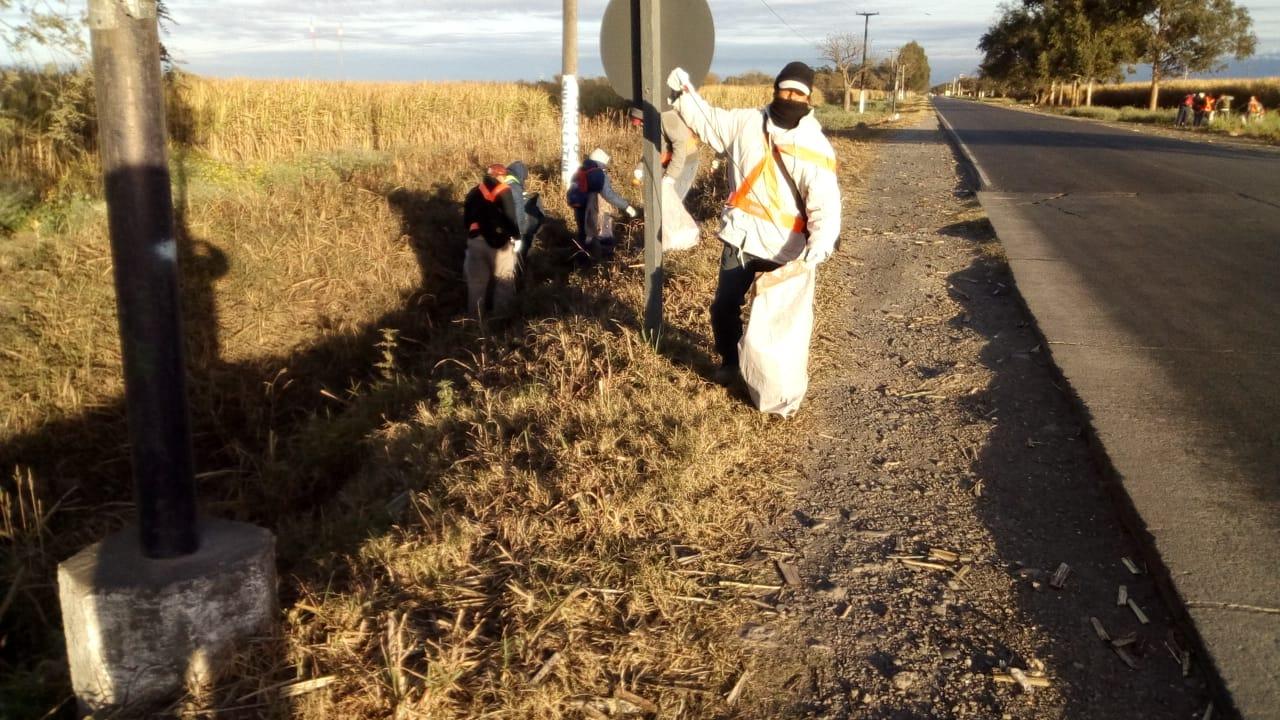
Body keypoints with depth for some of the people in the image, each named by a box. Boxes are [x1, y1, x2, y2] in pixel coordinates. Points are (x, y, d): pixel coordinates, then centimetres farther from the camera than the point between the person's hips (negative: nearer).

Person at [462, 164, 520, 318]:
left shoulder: (474, 192, 10)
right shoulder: (504, 192, -9)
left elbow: (466, 218, 14)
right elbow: (510, 218, -17)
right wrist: (517, 235, -6)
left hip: (476, 241, 6)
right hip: (499, 242, -5)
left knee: (476, 282, 14)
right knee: (503, 282, 7)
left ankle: (475, 317, 21)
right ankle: (501, 317, 8)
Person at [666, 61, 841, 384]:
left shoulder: (816, 147, -12)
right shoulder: (747, 123, 1)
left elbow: (825, 202, -20)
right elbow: (706, 120, 15)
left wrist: (820, 243, -36)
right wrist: (684, 92, 1)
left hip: (783, 247, -3)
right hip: (740, 238, 4)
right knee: (724, 306, 13)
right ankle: (730, 360, 37)